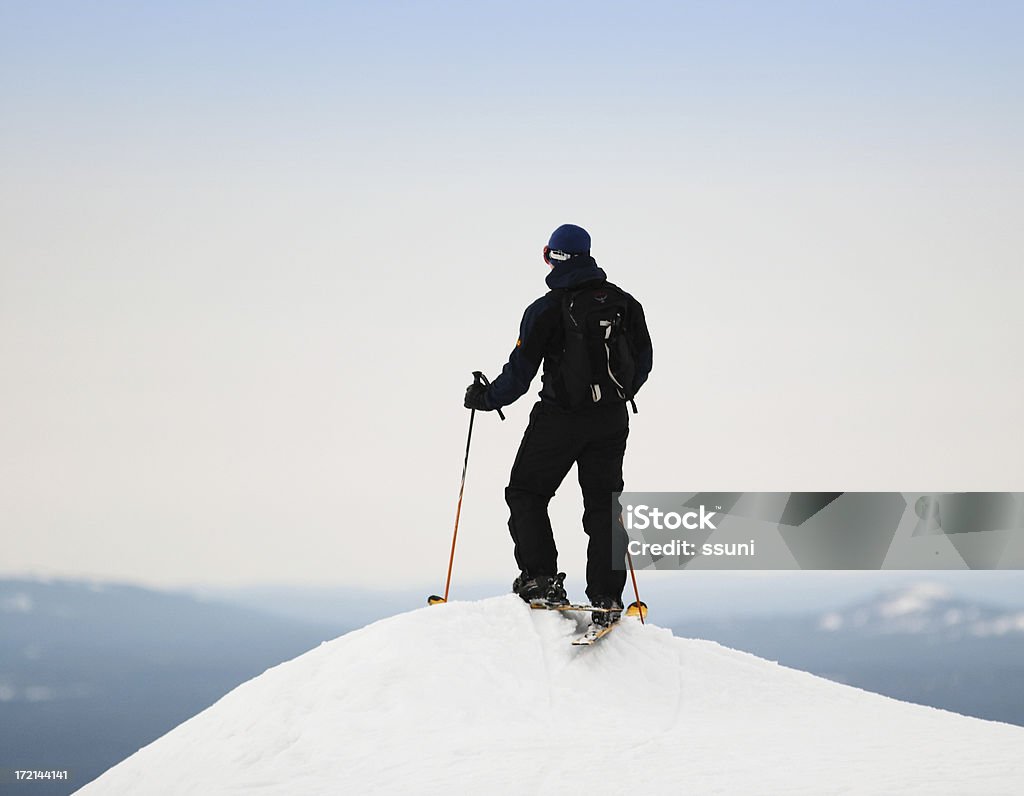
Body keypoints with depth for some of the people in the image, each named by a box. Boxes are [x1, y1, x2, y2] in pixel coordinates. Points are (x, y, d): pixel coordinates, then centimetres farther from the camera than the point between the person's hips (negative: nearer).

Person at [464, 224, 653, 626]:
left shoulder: (546, 310, -12)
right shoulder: (624, 303, 3)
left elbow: (520, 374, -9)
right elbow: (642, 361, 12)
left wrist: (484, 398, 9)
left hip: (560, 417, -4)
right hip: (612, 419, 4)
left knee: (526, 492, 11)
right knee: (603, 502, 11)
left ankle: (541, 578, -1)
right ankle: (606, 595, 4)